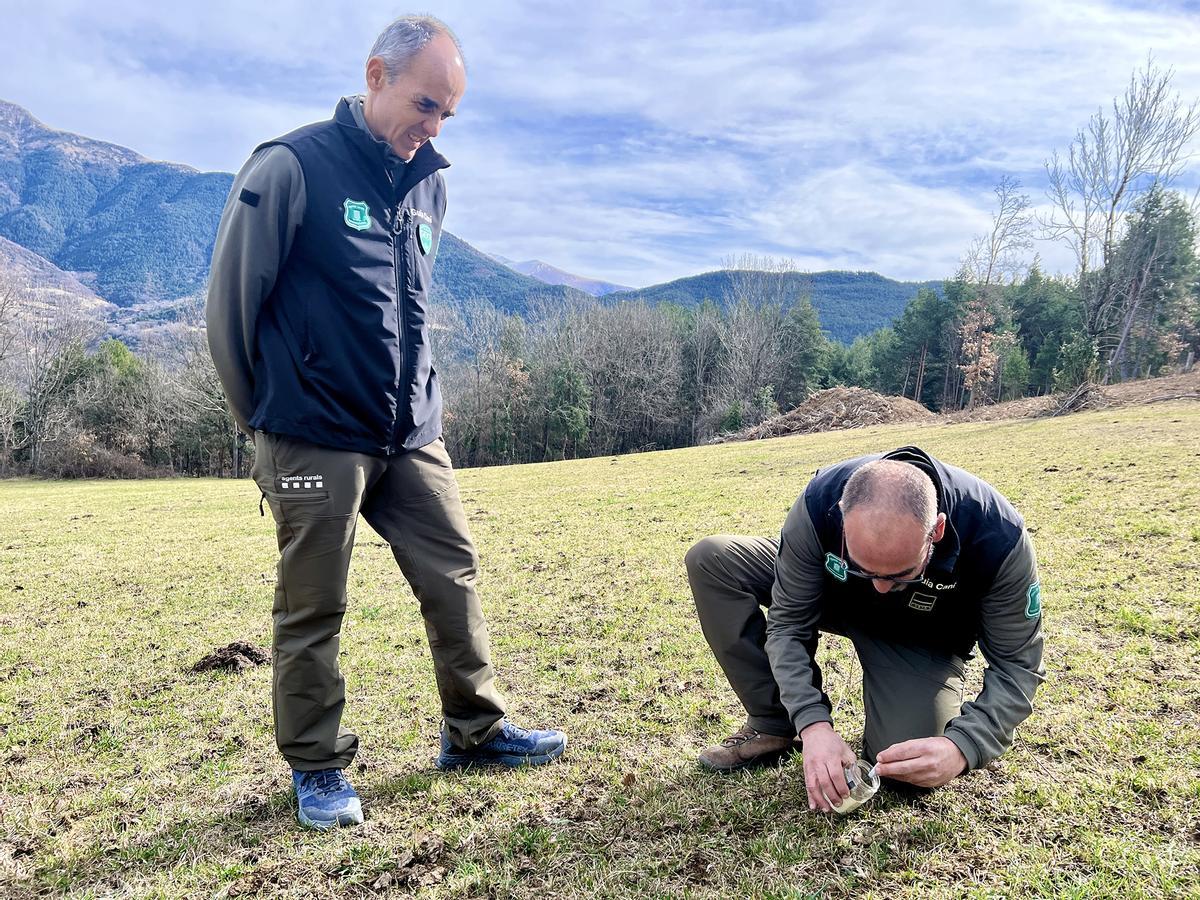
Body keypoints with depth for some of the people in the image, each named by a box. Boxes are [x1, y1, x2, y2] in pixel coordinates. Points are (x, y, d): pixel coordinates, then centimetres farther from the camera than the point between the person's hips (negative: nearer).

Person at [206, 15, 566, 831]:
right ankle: (318, 769, 23)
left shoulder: (429, 184, 10)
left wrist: (415, 400, 17)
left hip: (414, 435, 6)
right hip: (316, 441, -6)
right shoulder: (292, 167, -10)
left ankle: (476, 731, 25)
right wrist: (267, 415, 4)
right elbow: (232, 299, -6)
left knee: (454, 576, 8)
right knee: (313, 609, 5)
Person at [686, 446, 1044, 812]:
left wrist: (961, 747, -40)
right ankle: (773, 726, -10)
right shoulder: (819, 504, -35)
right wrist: (812, 724, -36)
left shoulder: (998, 537, -36)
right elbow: (788, 623, -23)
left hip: (922, 639, -2)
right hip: (834, 596, 2)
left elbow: (1017, 665, -23)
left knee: (907, 772, -27)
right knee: (712, 559, -19)